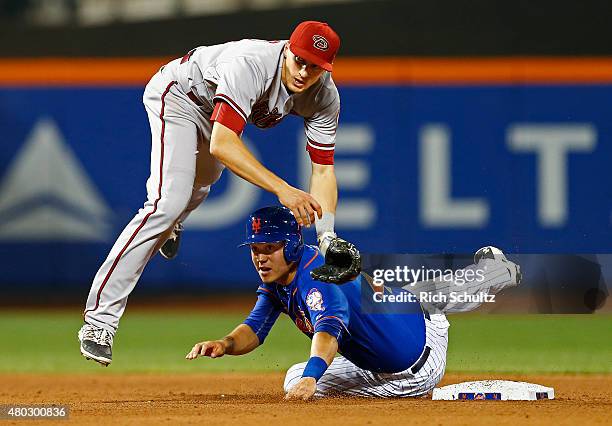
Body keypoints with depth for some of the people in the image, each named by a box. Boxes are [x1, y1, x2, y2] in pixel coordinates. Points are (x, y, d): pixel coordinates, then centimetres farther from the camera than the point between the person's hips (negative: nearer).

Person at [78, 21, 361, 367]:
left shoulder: (324, 96, -24)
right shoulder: (250, 65, -43)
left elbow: (323, 168, -19)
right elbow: (222, 144, -51)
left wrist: (327, 235, -33)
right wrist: (282, 189, -59)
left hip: (214, 107, 7)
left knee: (202, 178, 35)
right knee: (170, 202, -25)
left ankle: (170, 224, 74)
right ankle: (100, 318, -27)